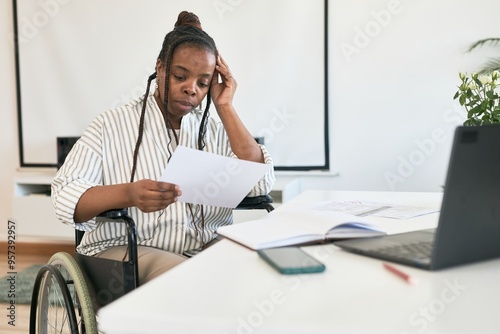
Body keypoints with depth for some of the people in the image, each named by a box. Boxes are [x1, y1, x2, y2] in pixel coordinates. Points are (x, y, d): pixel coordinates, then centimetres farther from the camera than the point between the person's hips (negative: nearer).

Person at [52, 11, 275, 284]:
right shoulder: (111, 126, 2)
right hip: (126, 250, -4)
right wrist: (129, 194, -29)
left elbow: (260, 183, -2)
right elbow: (65, 197, -8)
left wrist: (225, 107, -1)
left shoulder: (216, 130, 12)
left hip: (210, 249, 5)